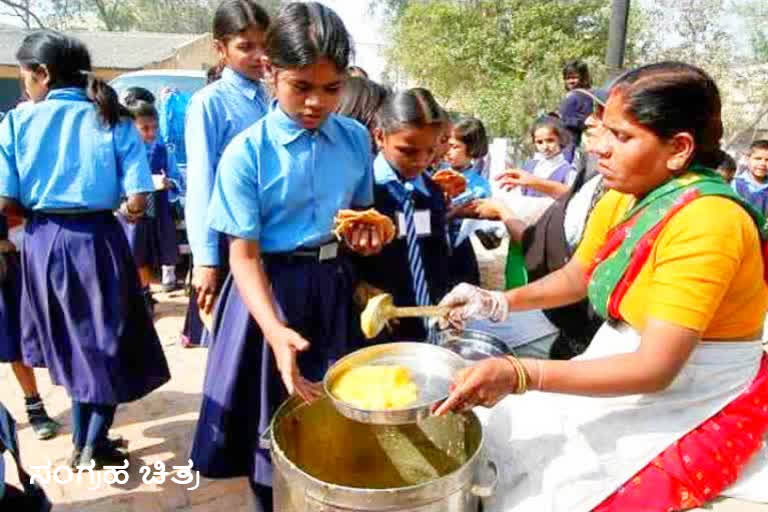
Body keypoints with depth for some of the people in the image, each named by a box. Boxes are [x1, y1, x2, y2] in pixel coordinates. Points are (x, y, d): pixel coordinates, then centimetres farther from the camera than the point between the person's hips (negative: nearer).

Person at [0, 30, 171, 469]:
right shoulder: (113, 121, -4)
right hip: (98, 241, -2)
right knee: (109, 343, 16)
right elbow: (137, 202, -13)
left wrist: (39, 207, 13)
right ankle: (94, 445, 17)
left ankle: (82, 441, 33)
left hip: (43, 242, 2)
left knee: (71, 343, 20)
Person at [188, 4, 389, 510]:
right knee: (274, 418, 11)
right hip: (272, 287, -3)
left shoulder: (356, 139, -2)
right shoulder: (245, 153, -16)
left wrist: (369, 232, -10)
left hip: (334, 286, 4)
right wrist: (276, 330, -31)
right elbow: (244, 255, -17)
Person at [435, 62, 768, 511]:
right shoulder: (622, 198, -3)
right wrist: (498, 303, -9)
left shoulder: (705, 222, -28)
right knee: (499, 441, 3)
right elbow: (575, 277, 9)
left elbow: (656, 368, -31)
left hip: (696, 405, -7)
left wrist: (518, 374, -37)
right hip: (629, 368, 7)